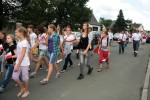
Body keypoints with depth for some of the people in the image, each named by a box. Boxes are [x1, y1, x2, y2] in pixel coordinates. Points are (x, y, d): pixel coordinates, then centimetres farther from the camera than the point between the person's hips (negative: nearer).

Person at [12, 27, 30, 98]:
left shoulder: (24, 42, -19)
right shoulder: (19, 41, 7)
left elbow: (22, 55, -22)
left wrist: (18, 65, -21)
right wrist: (16, 62, 15)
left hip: (24, 63, -8)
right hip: (18, 62, 8)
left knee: (25, 77, 8)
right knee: (14, 77, 8)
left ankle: (26, 91, 28)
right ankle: (22, 88, 28)